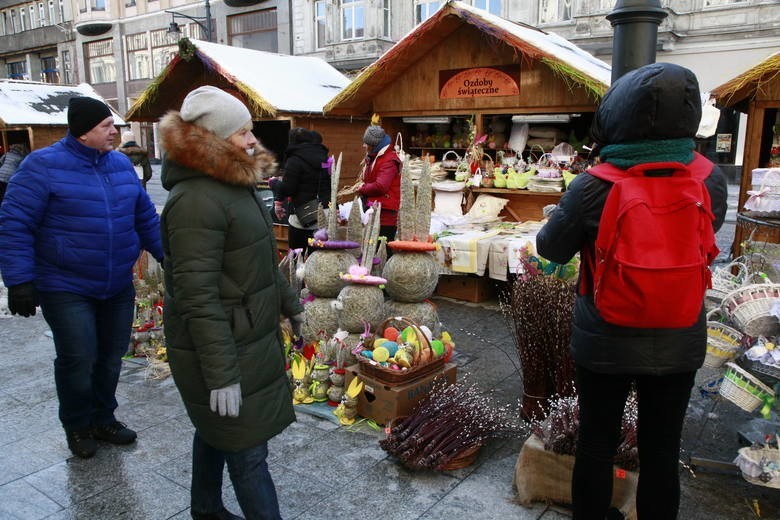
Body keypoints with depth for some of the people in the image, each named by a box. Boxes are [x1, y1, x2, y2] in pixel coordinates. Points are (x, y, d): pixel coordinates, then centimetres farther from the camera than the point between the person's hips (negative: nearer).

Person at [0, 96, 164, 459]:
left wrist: (166, 255, 15)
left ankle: (103, 419, 33)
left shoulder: (121, 164, 8)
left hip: (119, 288, 5)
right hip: (66, 290, -5)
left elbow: (145, 217, 17)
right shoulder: (44, 165, -9)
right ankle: (77, 426, 25)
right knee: (78, 360, -1)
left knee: (111, 357, 13)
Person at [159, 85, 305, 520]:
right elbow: (197, 299, -26)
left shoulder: (237, 184, 9)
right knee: (248, 450, 3)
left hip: (250, 336, 10)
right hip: (220, 348, -10)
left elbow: (262, 262, 20)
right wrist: (221, 375, -24)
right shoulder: (197, 200, -23)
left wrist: (290, 304, 23)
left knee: (216, 433, 24)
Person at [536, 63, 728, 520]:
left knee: (596, 446, 15)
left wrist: (574, 209, 9)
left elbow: (551, 249, -7)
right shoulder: (711, 179, -9)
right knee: (661, 452, 17)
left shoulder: (594, 187, -19)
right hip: (678, 344, 3)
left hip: (606, 343, -2)